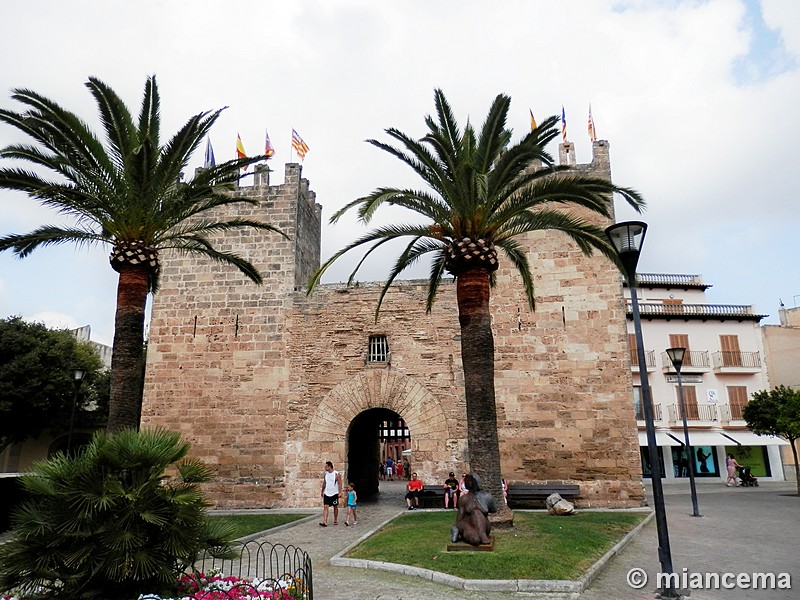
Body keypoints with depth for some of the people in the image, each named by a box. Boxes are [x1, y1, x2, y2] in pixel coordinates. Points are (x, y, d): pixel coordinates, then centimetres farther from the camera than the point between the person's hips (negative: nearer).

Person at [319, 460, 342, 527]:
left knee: (335, 507, 9)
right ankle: (325, 522, -12)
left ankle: (335, 520, 24)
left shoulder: (337, 474, -11)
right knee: (325, 507, -7)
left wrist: (340, 492, -18)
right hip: (326, 494, 4)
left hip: (334, 494, -4)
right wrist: (322, 491, 19)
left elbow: (340, 483, -11)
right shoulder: (325, 474, 4)